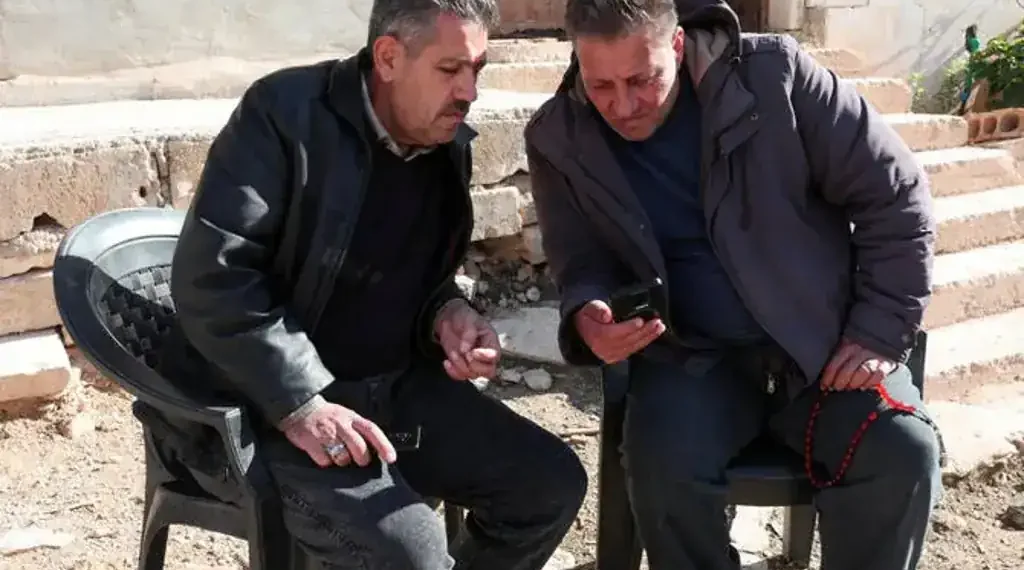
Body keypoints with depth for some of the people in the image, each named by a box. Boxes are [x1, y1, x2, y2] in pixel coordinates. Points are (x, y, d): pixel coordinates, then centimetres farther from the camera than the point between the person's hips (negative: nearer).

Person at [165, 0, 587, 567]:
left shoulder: (448, 143, 5)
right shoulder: (286, 112, -16)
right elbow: (209, 278, -21)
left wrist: (446, 314, -4)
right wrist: (299, 403, -27)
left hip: (397, 387, 7)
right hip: (277, 403, -7)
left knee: (553, 482, -2)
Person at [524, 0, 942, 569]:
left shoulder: (774, 74, -11)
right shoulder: (557, 139, -6)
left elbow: (895, 196, -4)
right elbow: (584, 265, 5)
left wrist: (882, 331, -8)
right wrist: (589, 318, -19)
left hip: (825, 339, 0)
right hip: (688, 355, 1)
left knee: (902, 452, -25)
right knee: (666, 466, -29)